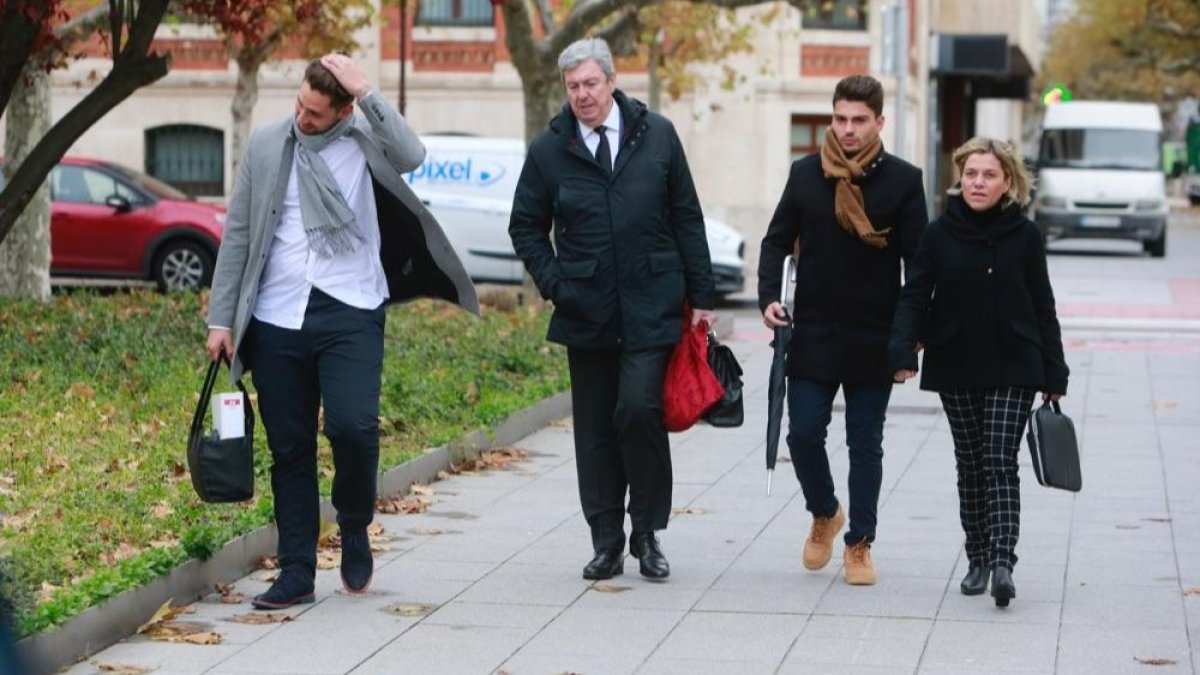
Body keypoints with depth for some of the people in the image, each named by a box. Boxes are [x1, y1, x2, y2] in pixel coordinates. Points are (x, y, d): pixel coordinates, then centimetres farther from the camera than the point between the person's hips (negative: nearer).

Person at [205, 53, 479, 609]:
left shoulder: (365, 141, 2)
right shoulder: (266, 146, 8)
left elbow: (412, 155, -22)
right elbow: (237, 235, 11)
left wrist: (366, 92, -19)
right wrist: (220, 319, 7)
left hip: (350, 313, -3)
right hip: (277, 317, 3)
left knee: (353, 427, -18)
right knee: (289, 449, 5)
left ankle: (354, 530, 10)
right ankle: (296, 572, 14)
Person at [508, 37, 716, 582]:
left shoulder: (657, 135, 2)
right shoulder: (548, 150, 2)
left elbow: (687, 219, 6)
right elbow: (526, 227, 12)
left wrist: (701, 295, 3)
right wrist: (553, 285, -1)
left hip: (652, 307, -2)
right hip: (586, 311, 2)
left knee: (639, 410, -14)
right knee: (595, 429, 5)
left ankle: (647, 532, 3)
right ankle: (606, 542, 14)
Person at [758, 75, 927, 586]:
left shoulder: (903, 180, -2)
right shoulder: (806, 174, 3)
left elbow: (918, 259, -1)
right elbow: (777, 241, 9)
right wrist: (768, 297, -7)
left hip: (874, 338, -1)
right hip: (813, 333, 1)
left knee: (865, 444, 6)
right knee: (803, 433, -1)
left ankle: (859, 543, 17)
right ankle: (824, 515, 26)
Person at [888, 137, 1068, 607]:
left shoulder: (1025, 235, 0)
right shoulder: (940, 234, 0)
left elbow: (1042, 308, 4)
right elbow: (915, 297, -2)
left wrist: (1053, 375, 3)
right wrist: (903, 351, -18)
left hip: (1012, 369, -2)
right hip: (956, 369, 2)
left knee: (1000, 462, -10)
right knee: (971, 464, 8)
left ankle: (1002, 560, -17)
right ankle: (977, 560, 18)